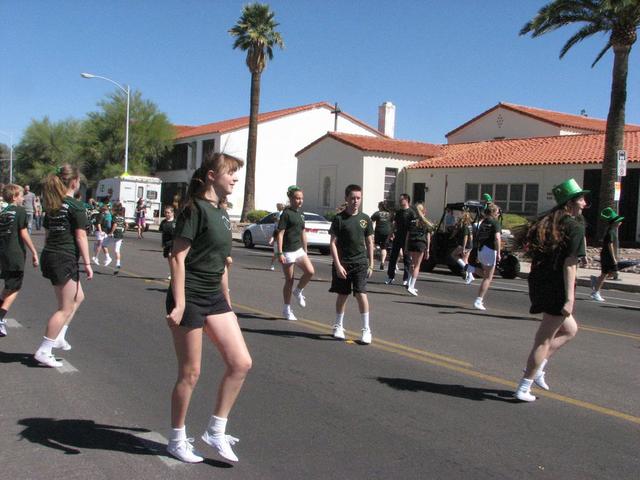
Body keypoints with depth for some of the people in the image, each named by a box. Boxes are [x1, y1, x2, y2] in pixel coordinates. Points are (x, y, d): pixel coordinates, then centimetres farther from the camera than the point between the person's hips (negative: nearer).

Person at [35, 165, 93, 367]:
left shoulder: (52, 205, 11)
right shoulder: (76, 207, -13)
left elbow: (47, 233, 15)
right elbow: (80, 237, -14)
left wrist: (48, 255, 22)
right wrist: (87, 263, -9)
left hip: (49, 256, 9)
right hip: (65, 259, -9)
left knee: (78, 297, 23)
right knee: (66, 308, 1)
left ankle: (58, 337, 22)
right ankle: (43, 351, 2)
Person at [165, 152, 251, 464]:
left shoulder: (222, 214, 13)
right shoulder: (195, 209, -12)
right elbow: (177, 257, -17)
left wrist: (227, 301, 21)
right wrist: (178, 304, -21)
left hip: (214, 298, 8)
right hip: (189, 298, -8)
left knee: (241, 363, 0)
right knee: (190, 373, 2)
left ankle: (215, 431, 14)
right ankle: (177, 440, 21)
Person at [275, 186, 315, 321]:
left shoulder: (300, 214, 12)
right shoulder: (286, 214, -10)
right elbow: (280, 234, -13)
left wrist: (305, 251, 20)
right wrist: (280, 253, -18)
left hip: (299, 249, 6)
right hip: (288, 251, -6)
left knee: (310, 271, -13)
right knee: (289, 280, 1)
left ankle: (298, 291, 13)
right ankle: (287, 309, 14)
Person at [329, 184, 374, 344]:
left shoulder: (365, 219, 5)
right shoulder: (339, 218, -4)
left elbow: (369, 243, 12)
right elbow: (333, 243, -6)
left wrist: (371, 264, 8)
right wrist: (338, 265, -12)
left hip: (361, 262, 1)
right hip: (343, 263, -1)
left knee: (361, 294, -9)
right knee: (342, 295, 10)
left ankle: (366, 329, -1)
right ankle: (338, 326, 28)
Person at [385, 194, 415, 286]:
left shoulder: (411, 212, -6)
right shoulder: (398, 211, 12)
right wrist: (392, 232, 6)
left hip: (406, 239, -6)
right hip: (397, 237, 6)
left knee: (407, 258, 3)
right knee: (393, 257, 6)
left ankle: (406, 279, 9)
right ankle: (390, 276, 15)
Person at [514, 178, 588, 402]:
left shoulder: (547, 223, 13)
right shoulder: (575, 227, -10)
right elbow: (569, 265, -17)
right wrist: (570, 299, -18)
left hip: (538, 283, 8)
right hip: (556, 289, -8)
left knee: (569, 329, 24)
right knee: (545, 339, 1)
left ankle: (537, 368, 16)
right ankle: (523, 389, 6)